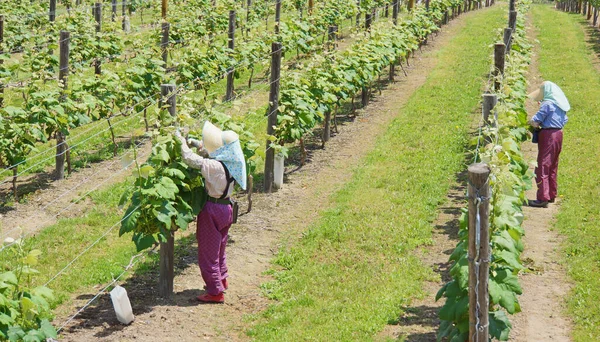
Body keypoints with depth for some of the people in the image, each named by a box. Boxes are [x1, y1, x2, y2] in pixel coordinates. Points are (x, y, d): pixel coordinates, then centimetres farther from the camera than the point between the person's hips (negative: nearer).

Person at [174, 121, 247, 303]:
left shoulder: (215, 166, -28)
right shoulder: (230, 162, -2)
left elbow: (190, 158, -29)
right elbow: (205, 148, 14)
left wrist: (181, 140, -15)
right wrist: (191, 141, 5)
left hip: (213, 210, -9)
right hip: (226, 207, 9)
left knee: (208, 252, 4)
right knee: (219, 247, 26)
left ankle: (215, 292, 9)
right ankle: (222, 280, 42)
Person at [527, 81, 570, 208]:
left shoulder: (547, 104, -16)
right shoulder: (560, 105, 11)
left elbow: (535, 122, -16)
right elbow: (565, 120, 20)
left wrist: (530, 121, 5)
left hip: (548, 136, -9)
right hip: (558, 134, 9)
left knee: (542, 167, -6)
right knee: (553, 167, 18)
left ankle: (543, 198, -9)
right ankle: (551, 195, 25)